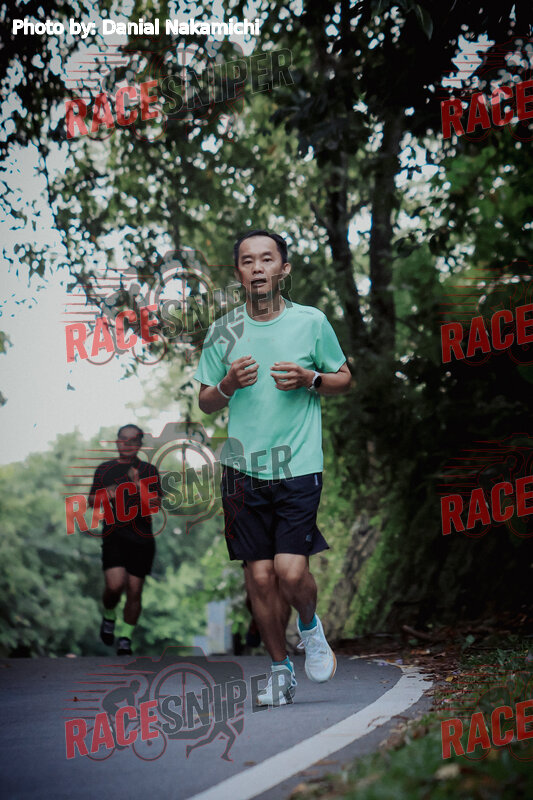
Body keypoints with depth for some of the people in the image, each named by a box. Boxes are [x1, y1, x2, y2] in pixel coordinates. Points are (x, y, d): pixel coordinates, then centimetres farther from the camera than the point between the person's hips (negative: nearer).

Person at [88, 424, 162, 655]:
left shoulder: (149, 470, 8)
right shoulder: (104, 469, 12)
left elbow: (156, 504, -1)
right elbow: (91, 501, 18)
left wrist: (139, 486, -16)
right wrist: (105, 495, -3)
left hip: (141, 538, 0)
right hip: (113, 535, 0)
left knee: (134, 591, 0)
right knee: (115, 585, -17)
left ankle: (126, 638, 15)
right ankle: (109, 615, 15)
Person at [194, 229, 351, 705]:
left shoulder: (311, 322, 2)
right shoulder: (223, 332, 6)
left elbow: (344, 379, 13)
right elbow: (205, 402, 14)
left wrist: (310, 379, -8)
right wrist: (227, 385, -9)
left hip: (298, 468, -2)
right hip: (243, 469, 2)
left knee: (291, 571, -12)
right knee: (260, 576, 3)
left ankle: (310, 627, 22)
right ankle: (281, 670, 20)